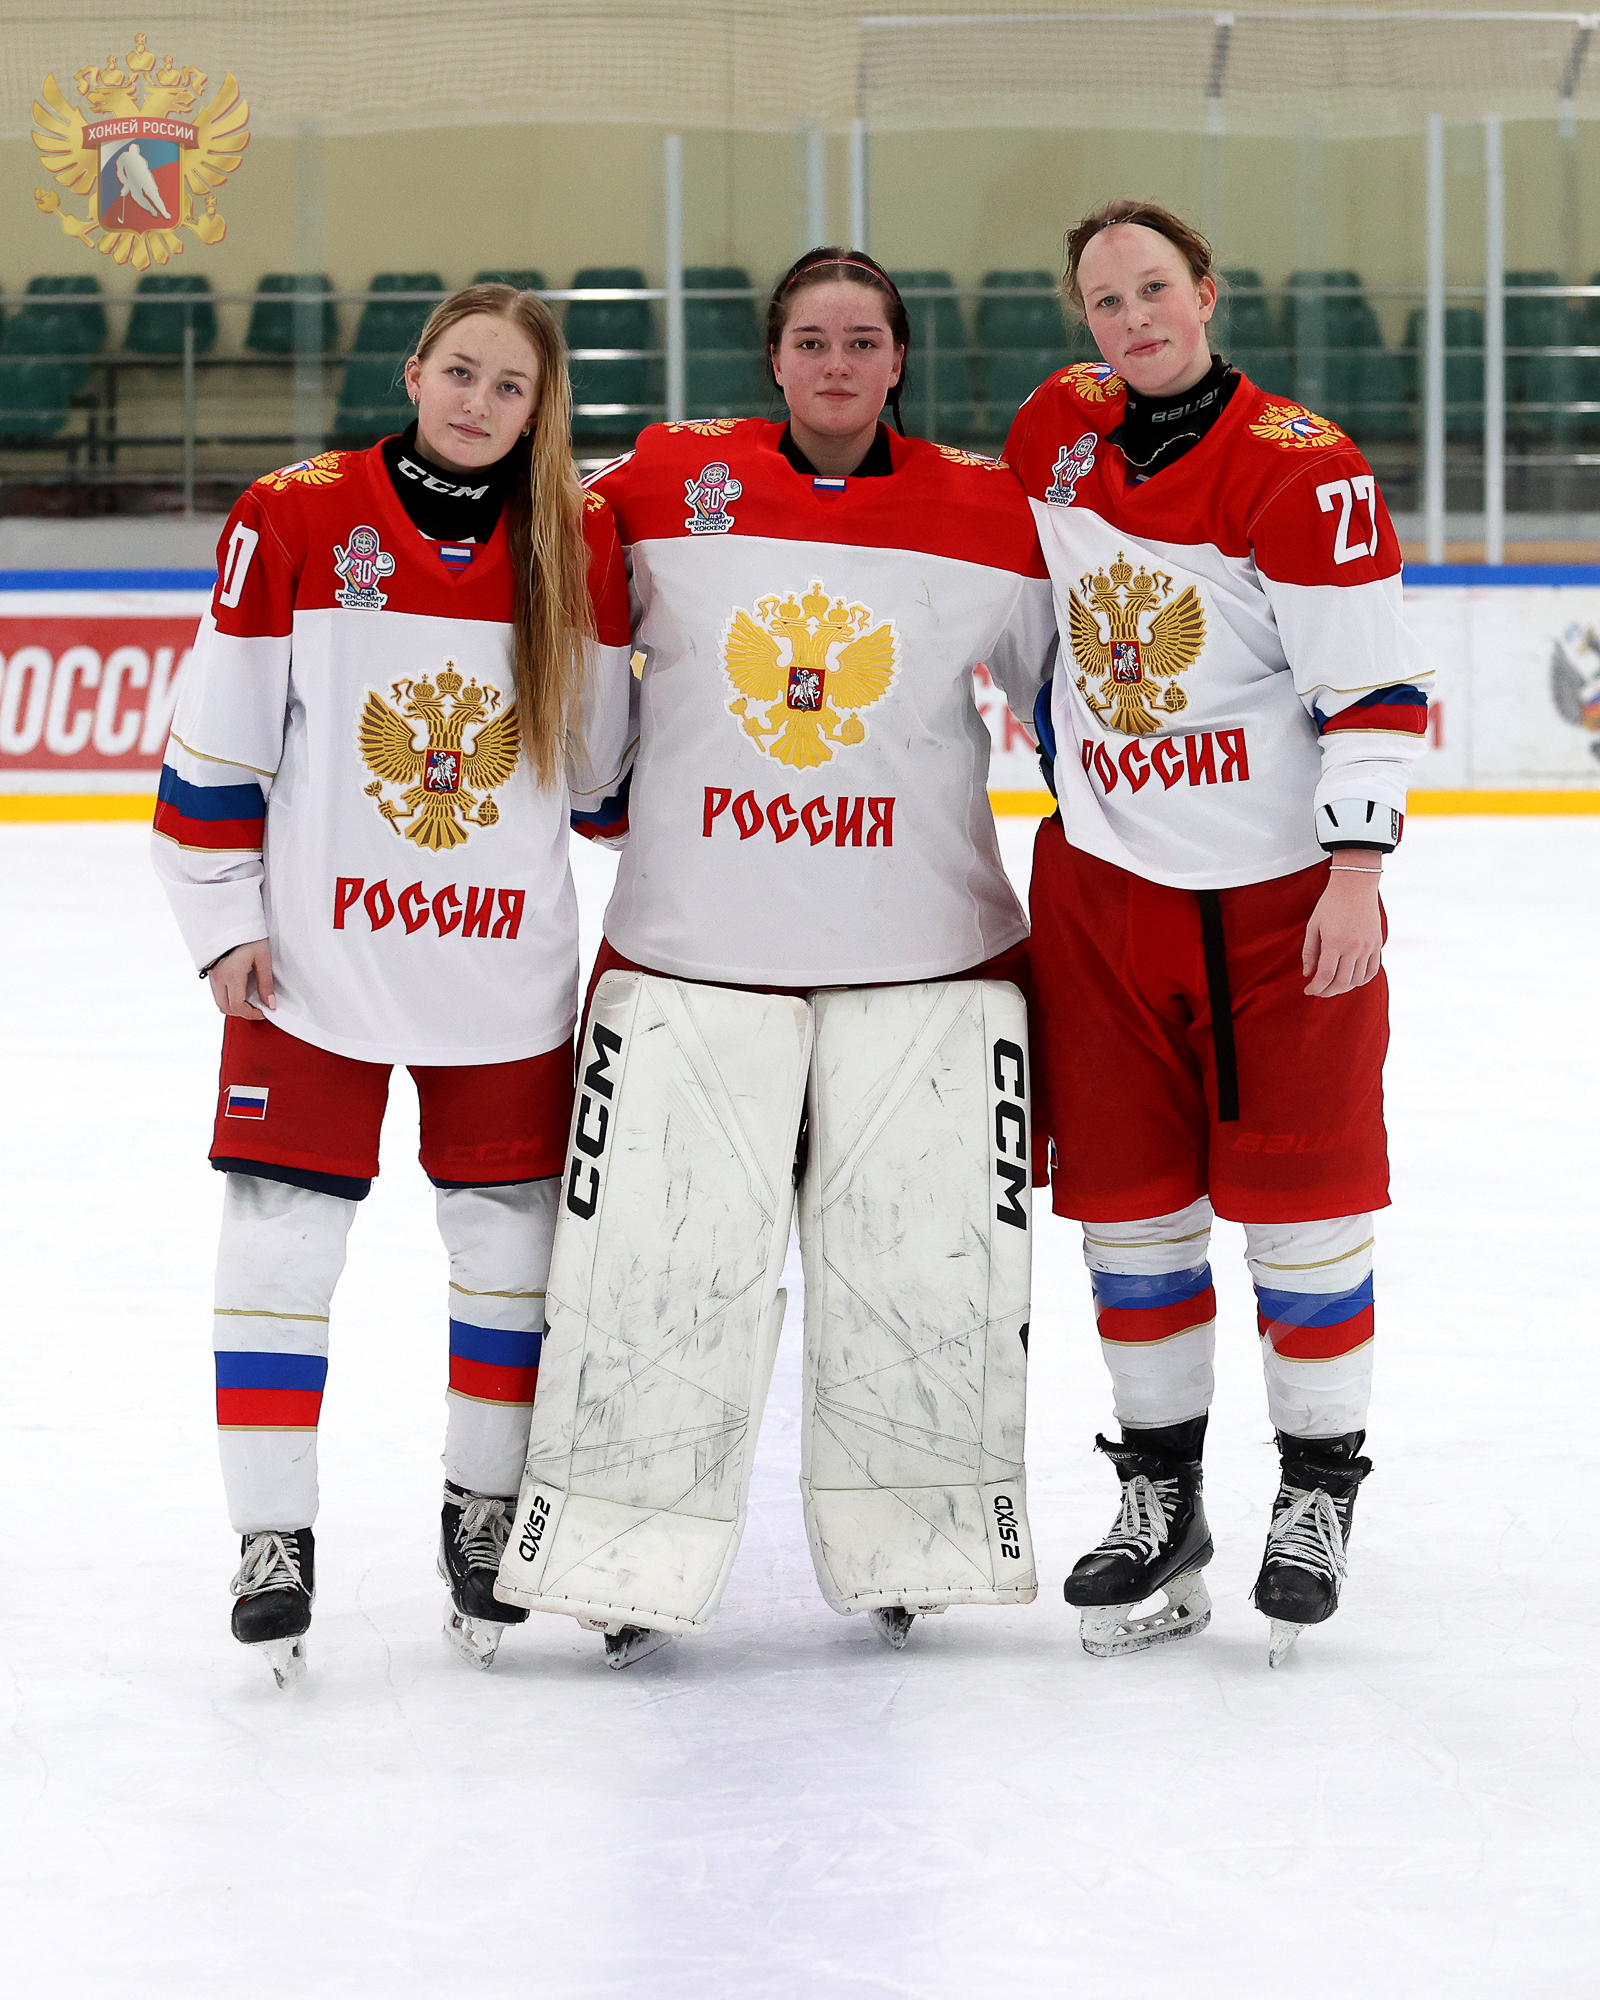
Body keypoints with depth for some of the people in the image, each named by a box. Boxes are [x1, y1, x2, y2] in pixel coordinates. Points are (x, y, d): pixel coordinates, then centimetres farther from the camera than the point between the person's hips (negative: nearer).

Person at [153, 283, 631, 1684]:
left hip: (507, 966, 2)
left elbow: (604, 754, 12)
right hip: (313, 958, -2)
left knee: (514, 1239, 9)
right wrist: (225, 922, -4)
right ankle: (274, 1536, 9)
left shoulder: (581, 542, 1)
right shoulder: (294, 521, -6)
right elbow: (215, 739, -3)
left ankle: (486, 1509, 27)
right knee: (281, 1241, -1)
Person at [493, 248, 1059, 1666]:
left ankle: (909, 1550, 18)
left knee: (925, 1256, 2)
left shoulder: (988, 515, 0)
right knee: (659, 1256, -3)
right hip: (691, 945, 0)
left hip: (925, 951, 1)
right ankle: (629, 1563, 9)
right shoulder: (665, 485, -1)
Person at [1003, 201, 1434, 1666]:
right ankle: (1160, 1497, 19)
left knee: (1300, 1199, 1)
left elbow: (1373, 682, -15)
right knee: (1126, 1197, 8)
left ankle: (1321, 1490, 16)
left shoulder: (1301, 468, -14)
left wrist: (1355, 872, -19)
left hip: (1279, 894, -5)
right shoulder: (1057, 432, 3)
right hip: (1103, 884, 5)